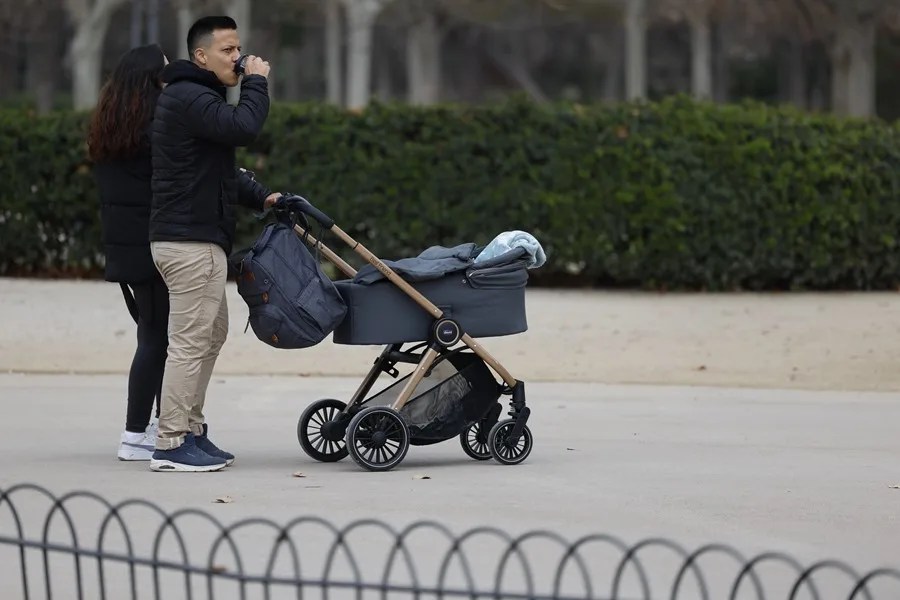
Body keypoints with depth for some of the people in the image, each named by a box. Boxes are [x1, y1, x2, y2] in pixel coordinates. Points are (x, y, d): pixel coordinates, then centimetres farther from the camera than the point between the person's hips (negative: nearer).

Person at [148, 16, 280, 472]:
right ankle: (170, 445, -7)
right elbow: (243, 127, -28)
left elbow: (219, 168, 26)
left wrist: (260, 196, 12)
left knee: (212, 333, 18)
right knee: (190, 342, -9)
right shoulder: (187, 97, -14)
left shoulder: (198, 96, 21)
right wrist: (256, 83, -11)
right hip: (191, 241, -11)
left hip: (197, 238, 11)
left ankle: (191, 430, 23)